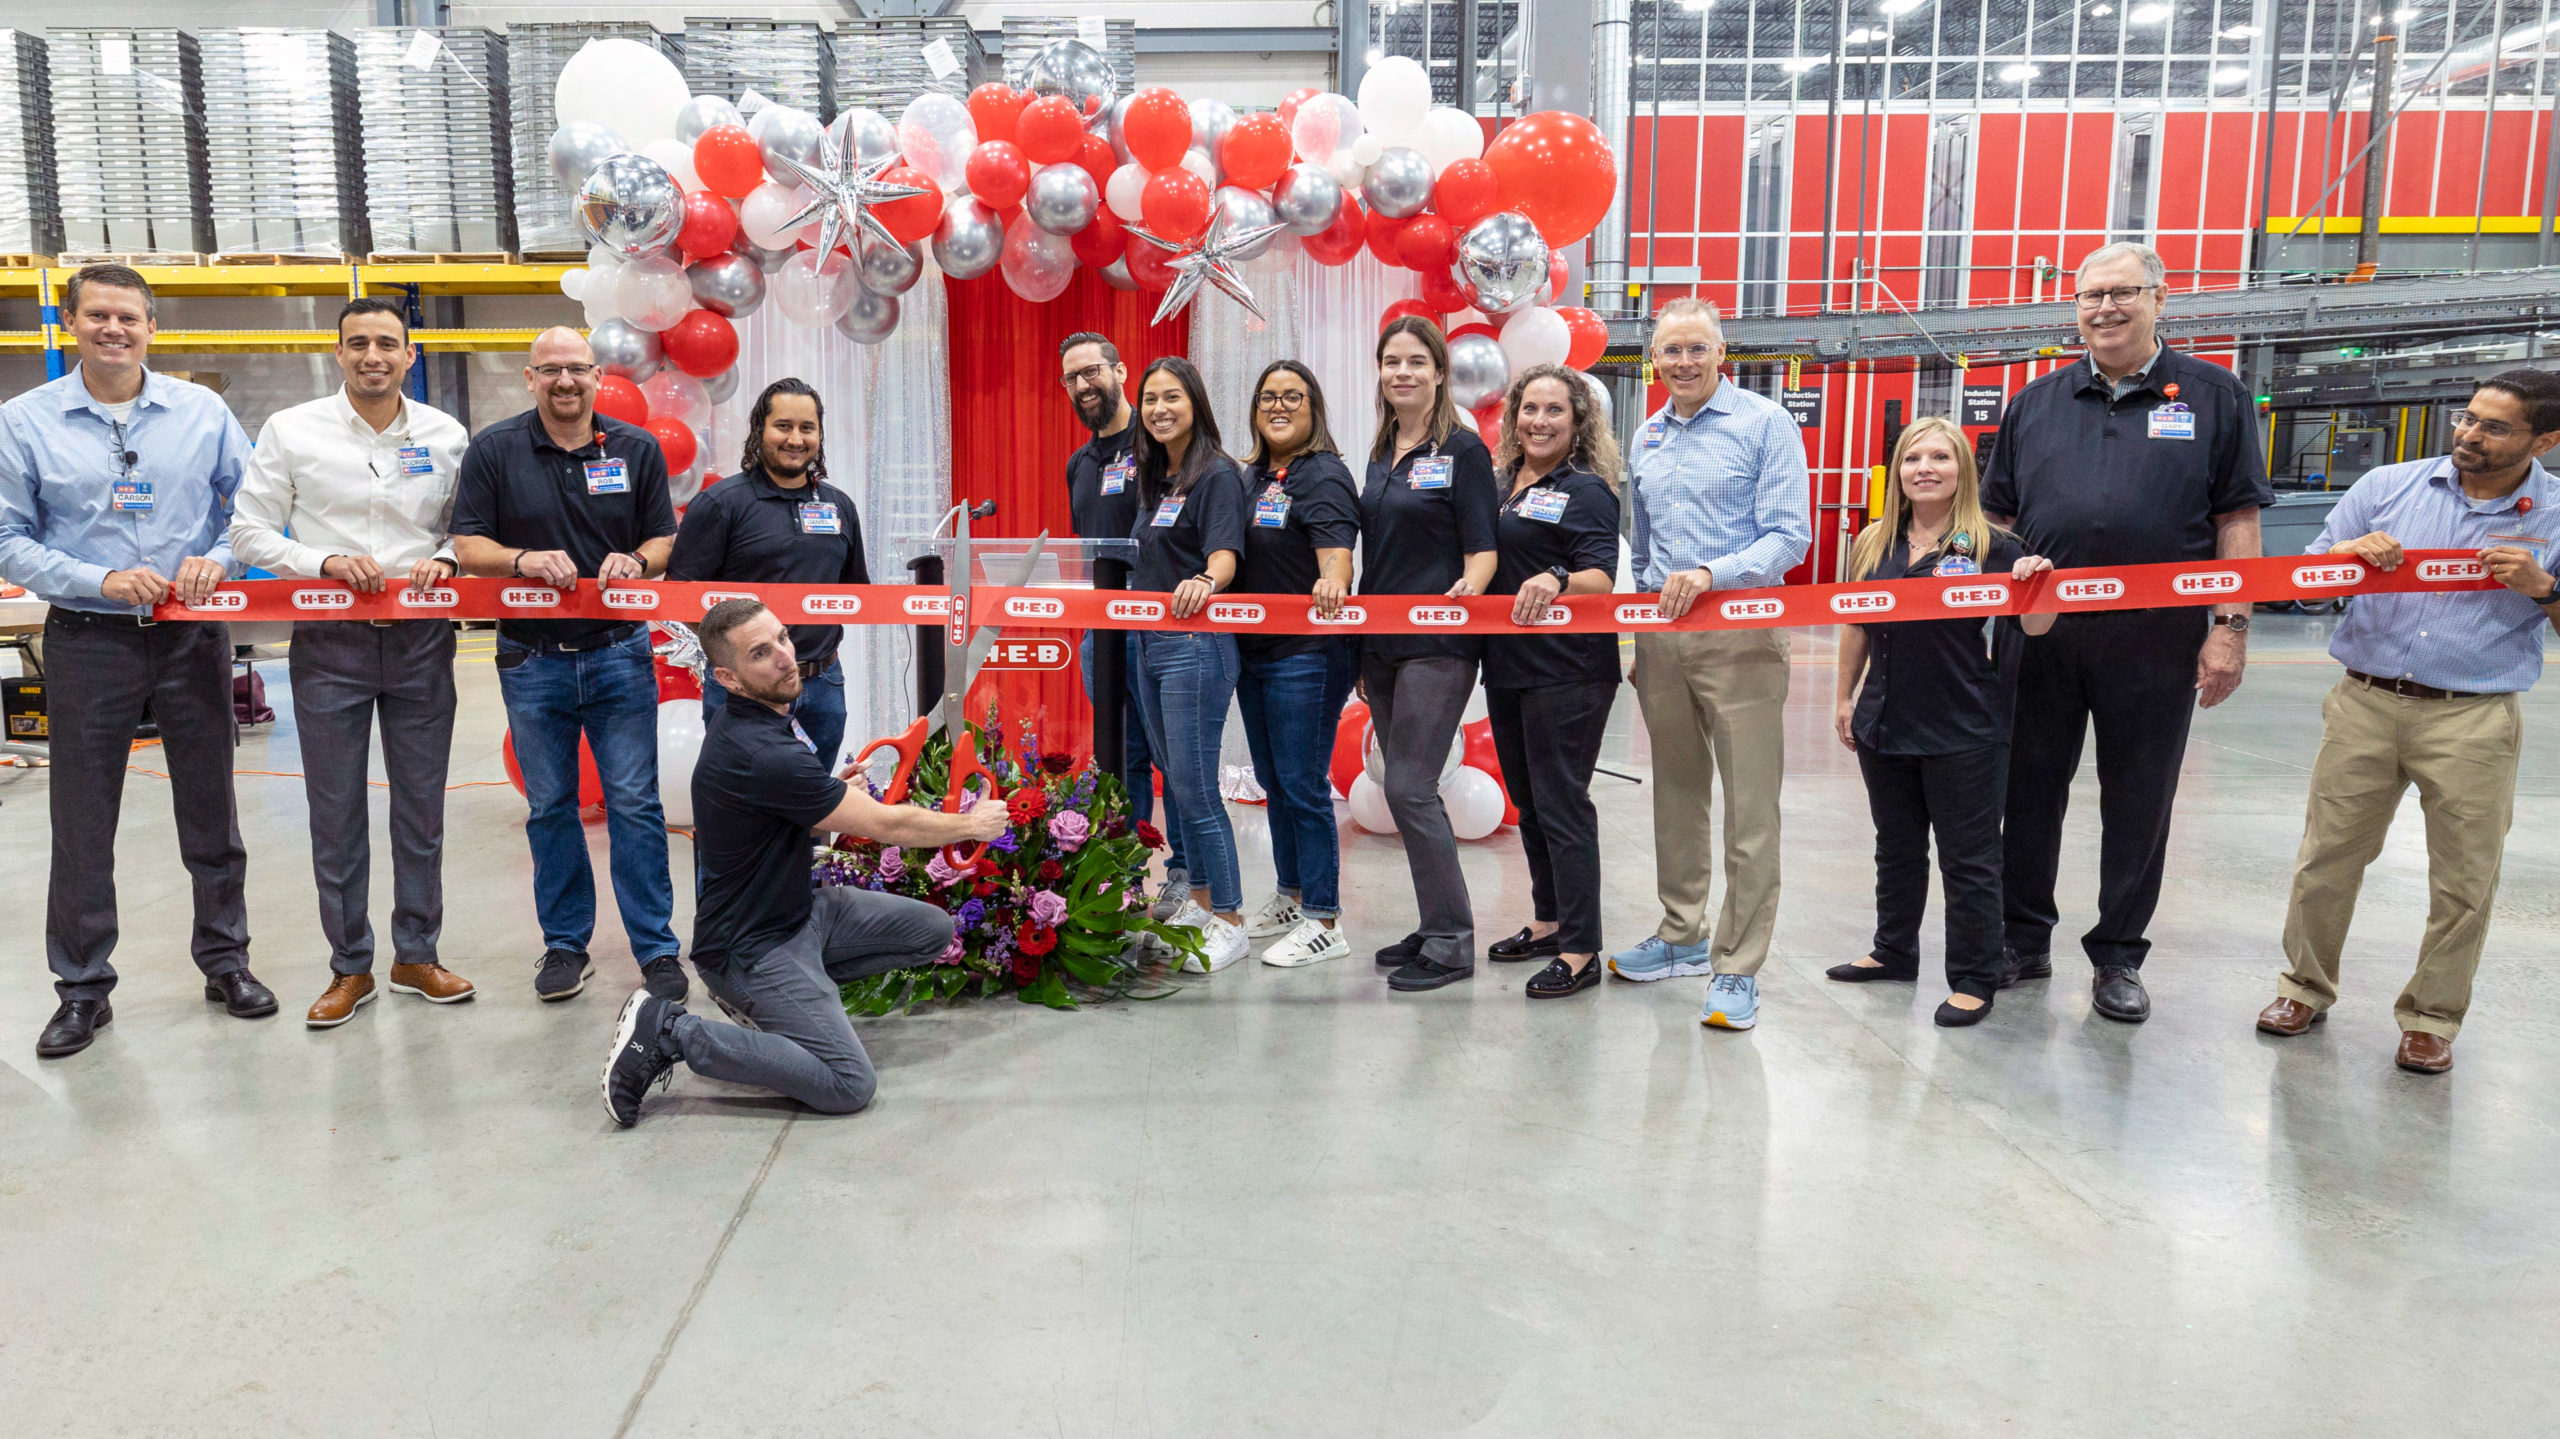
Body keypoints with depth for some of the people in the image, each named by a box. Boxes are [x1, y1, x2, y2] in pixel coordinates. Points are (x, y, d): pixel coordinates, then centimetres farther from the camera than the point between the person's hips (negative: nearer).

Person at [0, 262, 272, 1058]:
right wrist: (101, 581, -14)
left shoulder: (202, 411, 3)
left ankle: (225, 958, 25)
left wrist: (218, 560, -11)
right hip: (87, 641, -1)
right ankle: (82, 988, 18)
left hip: (193, 635, 1)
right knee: (82, 822, 5)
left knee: (211, 807, 10)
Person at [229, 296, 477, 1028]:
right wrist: (325, 563, -16)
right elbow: (251, 531, 0)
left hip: (420, 639, 1)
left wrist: (444, 560, -10)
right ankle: (350, 967, 17)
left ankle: (417, 955, 22)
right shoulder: (292, 431, 0)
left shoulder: (446, 436, 5)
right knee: (336, 812, 4)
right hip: (330, 640, -1)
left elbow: (468, 526, 12)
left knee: (422, 806, 8)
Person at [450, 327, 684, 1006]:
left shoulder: (637, 448, 5)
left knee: (634, 804, 0)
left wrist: (635, 561, -14)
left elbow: (665, 542, 8)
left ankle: (656, 948, 8)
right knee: (550, 808, 9)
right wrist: (524, 559, -19)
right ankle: (565, 944, 22)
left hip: (619, 652, 0)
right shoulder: (494, 450, 3)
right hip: (531, 660, 1)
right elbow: (468, 546, 0)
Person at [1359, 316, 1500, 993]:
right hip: (1380, 643, 7)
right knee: (1405, 788, 10)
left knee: (1410, 788, -10)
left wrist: (1464, 591, -27)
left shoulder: (1462, 449, -5)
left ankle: (1453, 940, 1)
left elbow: (1482, 552, -9)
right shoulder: (1382, 454, 15)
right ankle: (1436, 926, 21)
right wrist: (1358, 644, 16)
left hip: (1438, 645, -7)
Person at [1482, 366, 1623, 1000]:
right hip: (1506, 666, 8)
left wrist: (1555, 580, -36)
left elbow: (1601, 579, -17)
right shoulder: (1503, 481, 14)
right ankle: (1549, 920, 30)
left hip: (1568, 673, -8)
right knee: (1528, 802, 16)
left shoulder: (1587, 490, -7)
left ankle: (1580, 950, 1)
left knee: (1562, 804, -6)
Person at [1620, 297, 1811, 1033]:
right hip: (1661, 634, 6)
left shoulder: (1764, 423, -3)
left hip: (1739, 633, -6)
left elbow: (1789, 535, -11)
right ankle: (1682, 935, 29)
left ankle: (1738, 968, 2)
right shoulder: (1646, 437, 15)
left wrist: (1709, 573, -25)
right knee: (1677, 791, 15)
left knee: (1750, 805, -4)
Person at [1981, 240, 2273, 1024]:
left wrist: (2232, 626, -7)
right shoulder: (2035, 403, 10)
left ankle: (2118, 958, 20)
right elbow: (1999, 519, 12)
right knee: (2028, 790, 9)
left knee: (2139, 804, 7)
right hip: (2041, 633, 2)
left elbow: (2238, 520, 0)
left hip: (2156, 639, -2)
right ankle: (2022, 938, 23)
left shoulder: (2213, 395, 4)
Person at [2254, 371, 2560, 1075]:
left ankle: (2432, 1016, 22)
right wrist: (2353, 555, -12)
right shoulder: (2387, 486, 4)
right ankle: (2306, 986, 23)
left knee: (2464, 882, 5)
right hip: (2365, 703, 1)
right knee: (2326, 857, 6)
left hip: (2474, 720, -1)